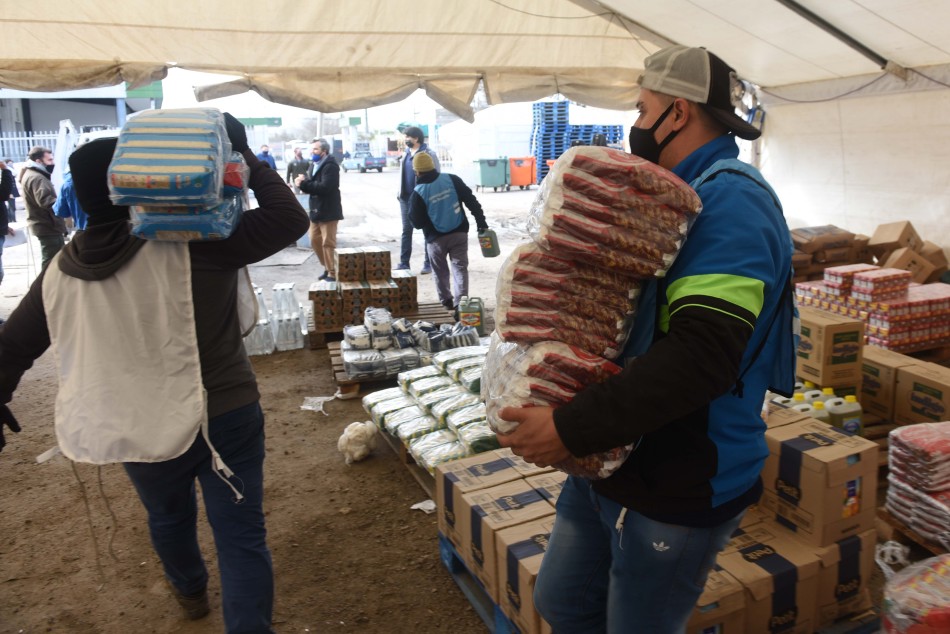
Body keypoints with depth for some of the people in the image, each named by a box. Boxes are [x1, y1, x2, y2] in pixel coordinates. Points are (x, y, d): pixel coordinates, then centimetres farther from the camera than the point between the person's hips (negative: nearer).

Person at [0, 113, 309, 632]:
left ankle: (190, 590, 58)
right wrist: (245, 157, -7)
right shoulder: (193, 243, -18)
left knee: (168, 515, 31)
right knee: (241, 537, 5)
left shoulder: (62, 270, -3)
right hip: (224, 415, -5)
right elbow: (289, 218, -16)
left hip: (139, 428, 5)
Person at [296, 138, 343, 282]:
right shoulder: (314, 165, 15)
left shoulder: (330, 166, -14)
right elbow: (312, 185, 10)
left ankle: (332, 274, 3)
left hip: (328, 210, -9)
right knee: (315, 241, 14)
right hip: (316, 210, 9)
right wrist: (303, 182, -12)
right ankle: (328, 268, 27)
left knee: (328, 243, -5)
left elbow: (325, 187, -26)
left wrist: (304, 184, -22)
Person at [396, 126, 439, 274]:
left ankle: (428, 263, 12)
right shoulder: (406, 153, 11)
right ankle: (403, 263, 12)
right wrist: (400, 192, 11)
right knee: (406, 230, 7)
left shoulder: (428, 154, -8)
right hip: (406, 198, 6)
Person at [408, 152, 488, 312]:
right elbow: (471, 201, -3)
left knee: (440, 271, 19)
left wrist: (412, 212, 14)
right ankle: (460, 303, -5)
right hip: (459, 233, 2)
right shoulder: (452, 180, -4)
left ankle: (446, 301, 29)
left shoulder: (418, 193, -12)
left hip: (436, 238, -1)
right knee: (460, 268, 5)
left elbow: (417, 223, -5)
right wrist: (481, 220, 4)